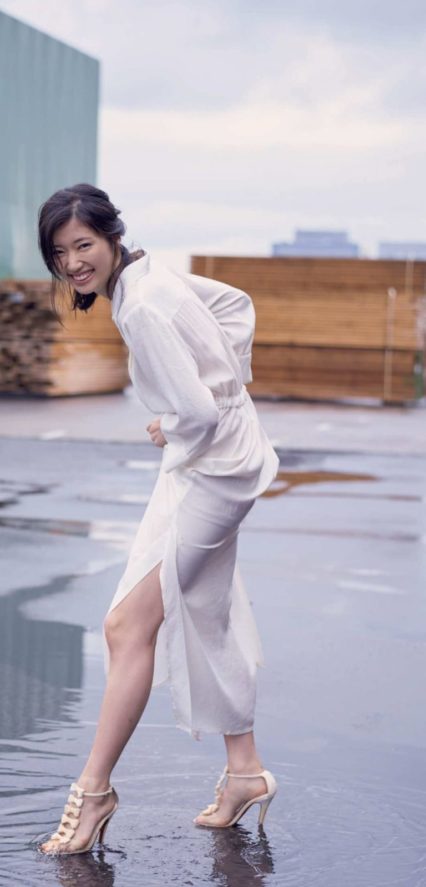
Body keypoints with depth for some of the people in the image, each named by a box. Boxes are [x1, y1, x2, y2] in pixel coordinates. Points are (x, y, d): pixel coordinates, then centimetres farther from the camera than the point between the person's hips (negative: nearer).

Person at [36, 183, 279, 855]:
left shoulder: (143, 309, -25)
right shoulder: (150, 274, 4)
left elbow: (196, 412, -29)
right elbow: (237, 305, 19)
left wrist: (169, 434, -7)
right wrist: (230, 381, 13)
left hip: (212, 469, -10)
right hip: (207, 466, 10)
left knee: (130, 624, -8)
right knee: (206, 619, 17)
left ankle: (95, 789, 0)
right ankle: (244, 772, 28)